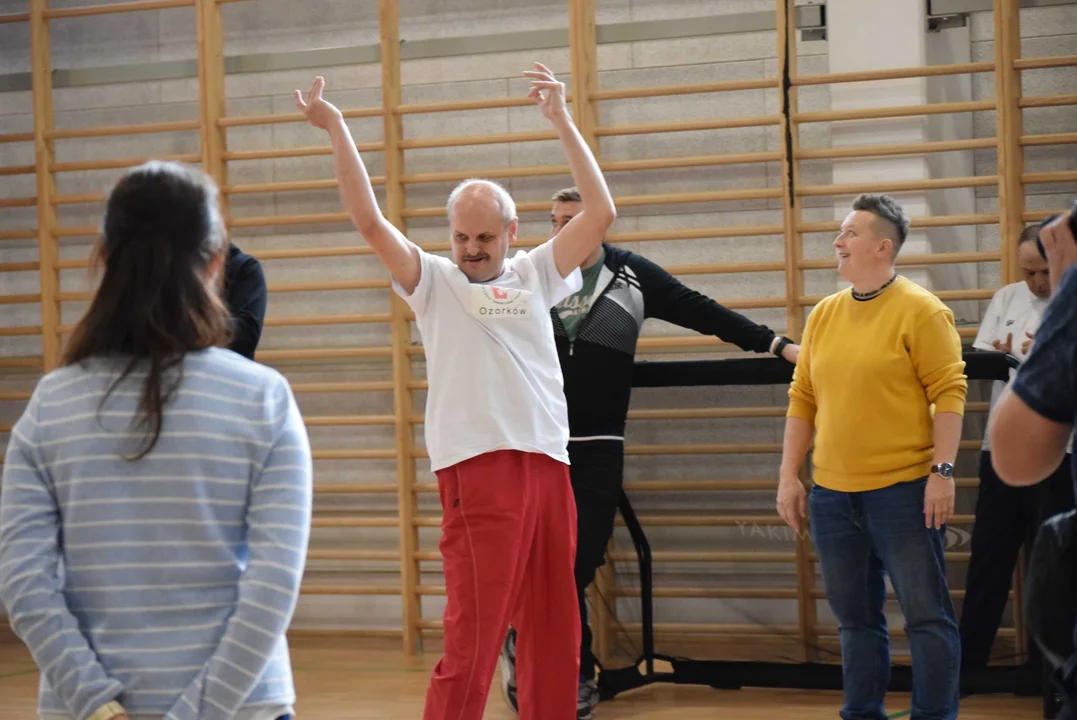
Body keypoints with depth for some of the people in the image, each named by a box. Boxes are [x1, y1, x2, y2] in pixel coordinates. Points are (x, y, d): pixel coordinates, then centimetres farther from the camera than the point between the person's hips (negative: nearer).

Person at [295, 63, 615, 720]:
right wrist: (336, 129, -6)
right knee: (473, 638, -8)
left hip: (550, 467, 4)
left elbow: (601, 214, 10)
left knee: (554, 633, 10)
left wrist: (562, 122, 9)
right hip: (478, 469, -4)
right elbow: (370, 222, -4)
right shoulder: (433, 281, 8)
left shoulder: (534, 275, 16)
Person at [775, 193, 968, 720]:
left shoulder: (920, 310, -6)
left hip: (903, 489, -6)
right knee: (855, 617, 12)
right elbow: (802, 399, 13)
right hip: (833, 493, 6)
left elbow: (949, 392, -9)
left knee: (925, 613, -2)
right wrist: (789, 476, 10)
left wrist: (943, 470, -15)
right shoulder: (823, 314, 11)